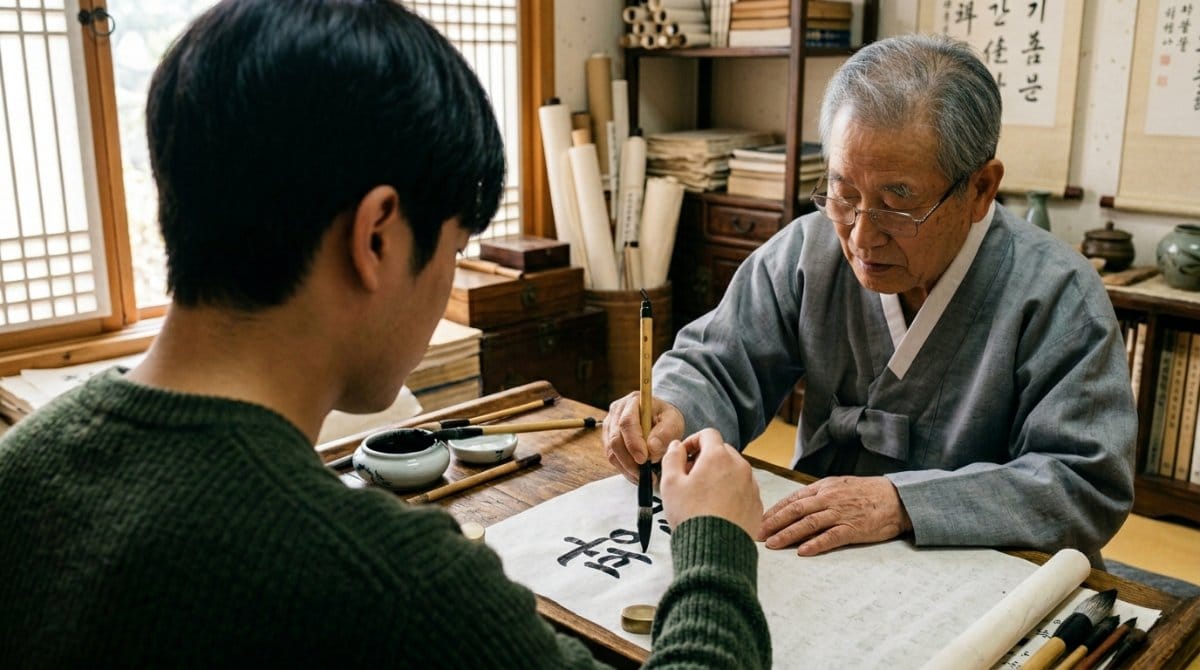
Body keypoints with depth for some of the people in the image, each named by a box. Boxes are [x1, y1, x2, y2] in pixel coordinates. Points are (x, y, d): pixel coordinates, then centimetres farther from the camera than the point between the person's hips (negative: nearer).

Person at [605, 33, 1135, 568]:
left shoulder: (1057, 298, -12)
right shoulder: (807, 252, -4)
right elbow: (714, 369, 2)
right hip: (813, 560, 3)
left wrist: (903, 502, -24)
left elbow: (1088, 485, -15)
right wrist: (672, 412, -20)